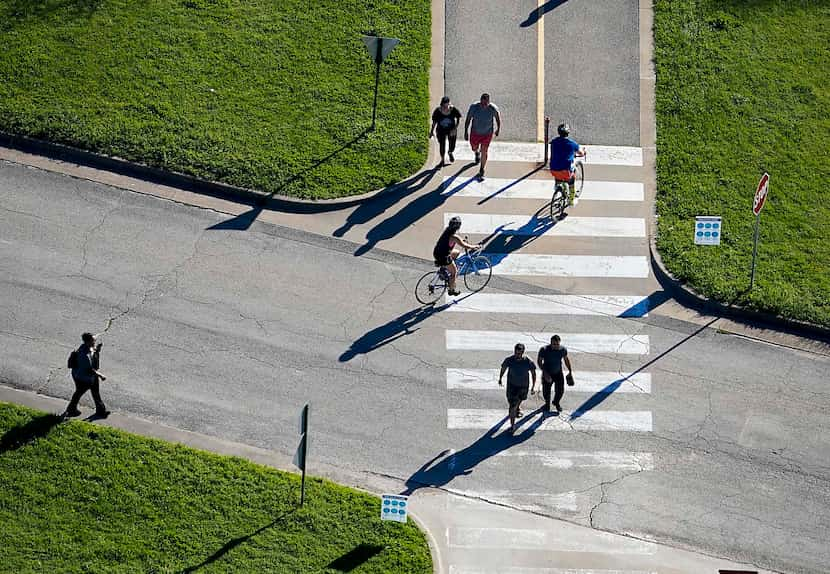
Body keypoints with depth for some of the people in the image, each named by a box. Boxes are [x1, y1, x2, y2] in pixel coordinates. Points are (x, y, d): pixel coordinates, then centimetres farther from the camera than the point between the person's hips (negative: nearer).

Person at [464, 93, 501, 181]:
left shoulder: (493, 108, -25)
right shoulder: (474, 107, -25)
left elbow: (498, 117, -3)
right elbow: (468, 119, -11)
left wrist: (498, 129, 10)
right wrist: (466, 132, -10)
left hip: (487, 133, -2)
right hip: (475, 133, 2)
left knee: (484, 152, -4)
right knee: (474, 148, 23)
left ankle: (481, 172, 15)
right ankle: (477, 153, 63)